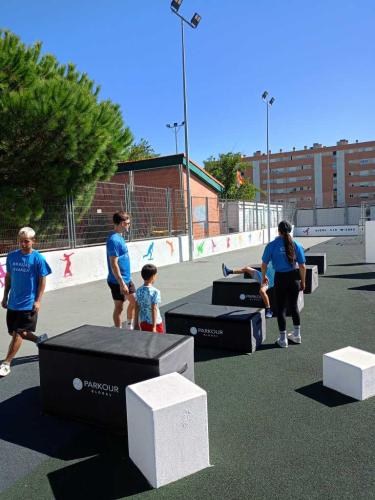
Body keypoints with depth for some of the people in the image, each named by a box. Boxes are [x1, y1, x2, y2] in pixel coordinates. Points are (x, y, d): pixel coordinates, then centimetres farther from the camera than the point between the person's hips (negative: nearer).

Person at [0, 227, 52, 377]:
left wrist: (38, 301, -12)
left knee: (17, 333, -3)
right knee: (13, 332, 15)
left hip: (28, 304, -6)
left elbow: (42, 281, -7)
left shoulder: (38, 258, -10)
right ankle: (39, 340, 37)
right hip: (13, 302, 6)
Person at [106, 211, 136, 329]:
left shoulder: (119, 237, 8)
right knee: (119, 307, 5)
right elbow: (114, 264, -24)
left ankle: (129, 326, 36)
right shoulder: (114, 240, -21)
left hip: (127, 278, 9)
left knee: (134, 301, 19)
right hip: (118, 281, -9)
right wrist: (122, 283, -24)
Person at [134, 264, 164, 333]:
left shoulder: (139, 291, -1)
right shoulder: (155, 292, -18)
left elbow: (137, 308, 4)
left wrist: (136, 323, 13)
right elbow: (154, 310, -20)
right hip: (154, 322, -6)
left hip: (143, 322, 6)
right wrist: (154, 327, -18)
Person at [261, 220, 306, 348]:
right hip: (294, 277, 3)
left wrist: (263, 276, 14)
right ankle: (296, 335, 32)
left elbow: (264, 264, -4)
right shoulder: (296, 245, -3)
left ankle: (283, 339, 17)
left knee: (281, 308, 9)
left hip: (280, 278, -2)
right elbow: (302, 267, -2)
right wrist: (303, 282, 10)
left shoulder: (272, 245, -9)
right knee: (294, 306, 19)